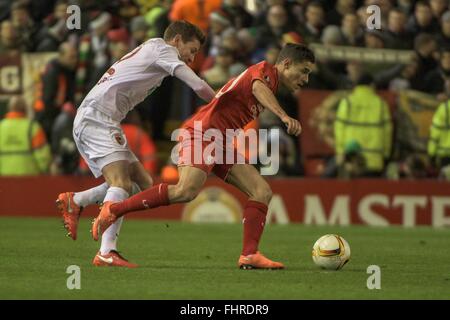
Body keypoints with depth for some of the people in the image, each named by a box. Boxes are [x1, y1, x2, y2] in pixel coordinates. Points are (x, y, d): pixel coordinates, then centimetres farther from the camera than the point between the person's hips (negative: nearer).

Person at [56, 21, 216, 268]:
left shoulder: (148, 50, 27)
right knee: (122, 183, -23)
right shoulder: (161, 48, -1)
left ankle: (74, 201, 7)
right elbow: (199, 87, -8)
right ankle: (107, 253, -34)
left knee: (143, 184, 5)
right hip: (96, 117, -10)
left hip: (88, 121, 10)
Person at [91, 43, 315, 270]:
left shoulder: (271, 82, 26)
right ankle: (113, 210, -18)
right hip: (203, 132, -10)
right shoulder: (265, 70, -3)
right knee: (186, 191, -28)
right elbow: (258, 87, -28)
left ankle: (249, 255, -7)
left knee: (262, 192, 0)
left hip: (220, 142, 10)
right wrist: (283, 115, -43)